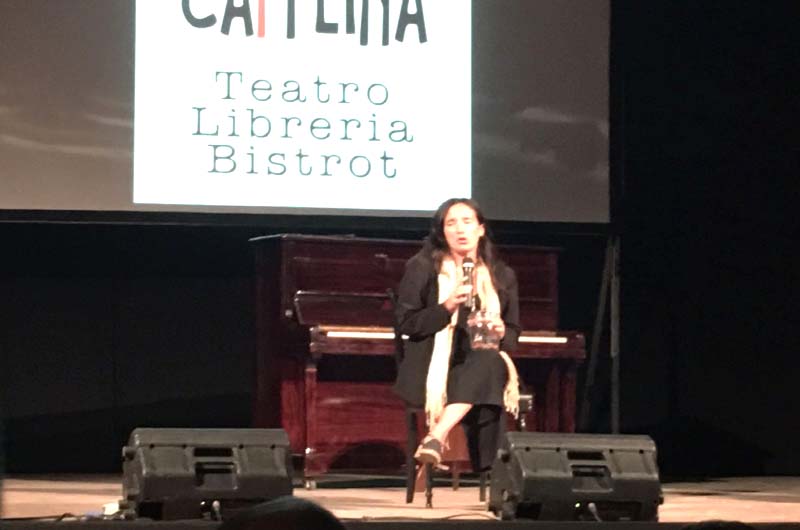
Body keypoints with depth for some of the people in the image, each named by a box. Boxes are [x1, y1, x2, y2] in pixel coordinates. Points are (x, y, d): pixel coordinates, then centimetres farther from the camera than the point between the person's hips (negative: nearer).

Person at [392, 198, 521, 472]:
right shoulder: (423, 267, 7)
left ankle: (436, 437, -52)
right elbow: (405, 323, 1)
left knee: (491, 364, -40)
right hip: (433, 365, -3)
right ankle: (489, 473, -39)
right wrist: (447, 308, -14)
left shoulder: (501, 276, 17)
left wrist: (502, 331, -7)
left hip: (483, 361, 3)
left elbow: (513, 334, 19)